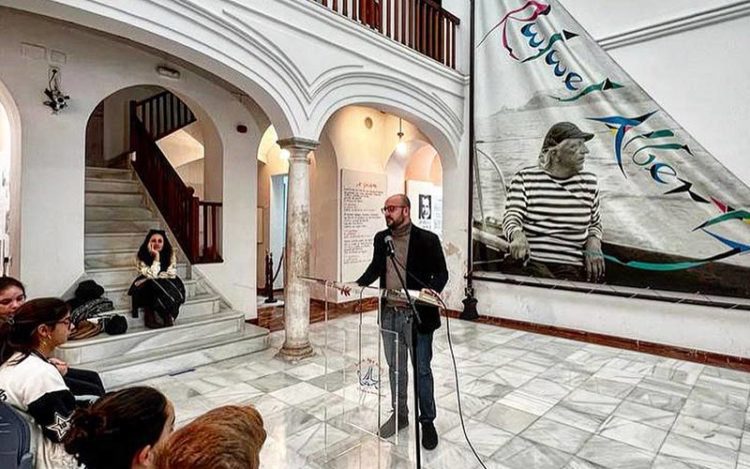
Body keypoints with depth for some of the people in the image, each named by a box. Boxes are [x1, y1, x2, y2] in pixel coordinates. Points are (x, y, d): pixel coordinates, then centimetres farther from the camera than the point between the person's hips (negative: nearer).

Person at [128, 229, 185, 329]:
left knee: (177, 285, -28)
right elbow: (151, 276, -23)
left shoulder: (170, 254, -9)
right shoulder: (142, 257, -15)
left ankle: (168, 317, -14)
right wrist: (156, 257, -27)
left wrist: (156, 276, -17)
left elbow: (172, 274, -13)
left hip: (167, 286, 2)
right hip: (147, 288, -2)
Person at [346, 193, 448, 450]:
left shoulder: (427, 239, -9)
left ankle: (427, 421, 28)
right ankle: (399, 414, 37)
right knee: (395, 368, 18)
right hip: (389, 314, 5)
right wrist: (357, 284, 3)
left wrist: (432, 290, -24)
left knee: (422, 369, 9)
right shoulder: (381, 238, 6)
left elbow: (441, 272, -6)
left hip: (417, 315, -4)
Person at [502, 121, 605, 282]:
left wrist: (593, 243, 3)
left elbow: (595, 223, 26)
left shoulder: (589, 182, 14)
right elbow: (511, 216, -7)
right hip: (533, 264, -3)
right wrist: (518, 235, -31)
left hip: (574, 268, 4)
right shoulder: (524, 179, 3)